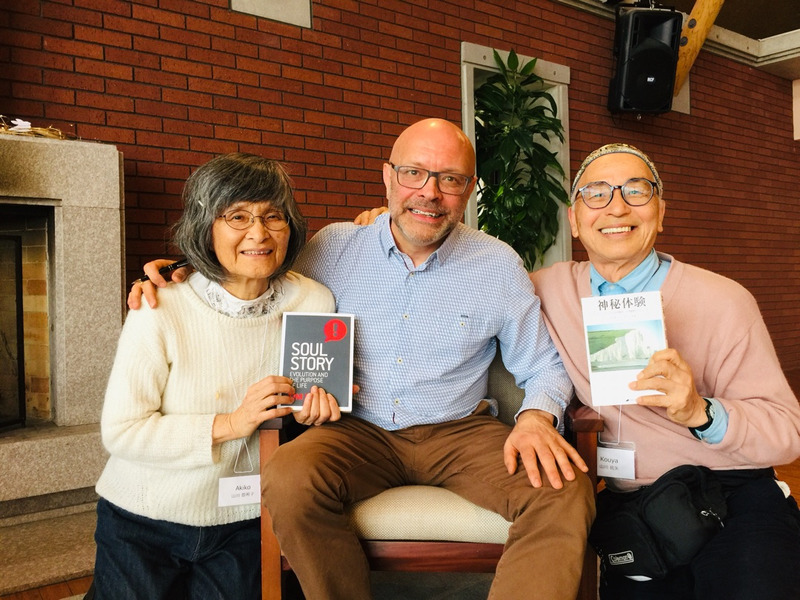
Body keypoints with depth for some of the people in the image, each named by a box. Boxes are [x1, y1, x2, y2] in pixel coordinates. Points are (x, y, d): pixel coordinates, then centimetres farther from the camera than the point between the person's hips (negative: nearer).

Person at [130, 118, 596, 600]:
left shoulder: (500, 265, 1)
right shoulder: (334, 248, 2)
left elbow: (544, 365, 7)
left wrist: (536, 417, -16)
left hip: (460, 432, 0)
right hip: (360, 432, 1)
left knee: (567, 495, -28)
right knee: (287, 479, -30)